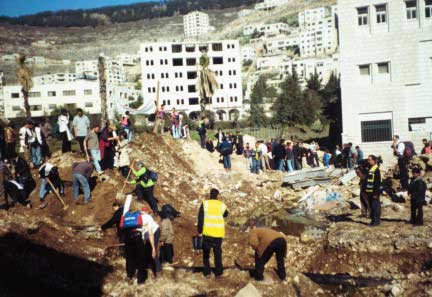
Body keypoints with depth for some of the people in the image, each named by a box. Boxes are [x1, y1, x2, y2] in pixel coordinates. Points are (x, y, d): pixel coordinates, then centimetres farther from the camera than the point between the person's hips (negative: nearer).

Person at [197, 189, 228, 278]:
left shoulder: (205, 203, -6)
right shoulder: (222, 205, 0)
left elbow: (200, 219, -8)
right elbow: (225, 214, 22)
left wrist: (199, 232, -3)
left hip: (207, 233, -1)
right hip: (218, 233, 1)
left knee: (206, 253, 15)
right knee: (218, 253, 15)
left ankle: (207, 272, 16)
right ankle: (218, 272, 19)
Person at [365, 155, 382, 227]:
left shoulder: (376, 170, -12)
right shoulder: (369, 169, 15)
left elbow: (378, 182, -16)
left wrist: (376, 193, -19)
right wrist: (366, 191, 19)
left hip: (374, 192, -9)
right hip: (369, 191, 9)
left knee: (375, 206, -5)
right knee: (371, 206, 12)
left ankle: (376, 221, 1)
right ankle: (373, 220, 19)